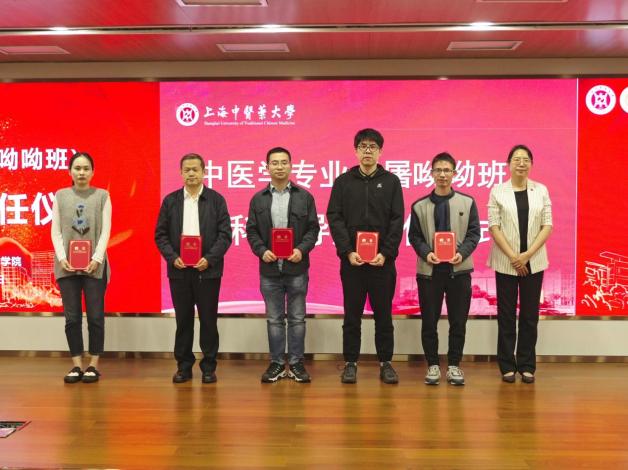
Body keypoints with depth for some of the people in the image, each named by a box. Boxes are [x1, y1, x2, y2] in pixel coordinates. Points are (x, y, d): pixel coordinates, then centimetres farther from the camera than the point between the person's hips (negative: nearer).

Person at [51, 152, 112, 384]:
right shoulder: (61, 196, 9)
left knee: (95, 316, 0)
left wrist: (96, 259, -13)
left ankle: (93, 365, 8)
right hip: (67, 265, 2)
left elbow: (105, 231, -1)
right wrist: (62, 258, -9)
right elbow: (55, 231, 5)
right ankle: (77, 365, 11)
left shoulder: (102, 196, 4)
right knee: (72, 317, 4)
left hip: (94, 265, -2)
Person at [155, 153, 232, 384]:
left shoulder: (216, 199, 2)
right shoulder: (170, 200, 7)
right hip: (179, 269, 2)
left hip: (207, 269, -1)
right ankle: (183, 366, 18)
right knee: (183, 320, 8)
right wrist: (173, 257, -9)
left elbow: (225, 234, -2)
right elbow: (160, 234, 6)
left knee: (209, 320, 4)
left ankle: (209, 367, 14)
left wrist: (209, 259, -13)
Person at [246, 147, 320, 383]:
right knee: (274, 319, 9)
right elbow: (251, 231, 6)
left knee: (297, 318, 6)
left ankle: (296, 363, 15)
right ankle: (276, 363, 18)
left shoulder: (304, 197, 3)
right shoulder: (258, 199, 7)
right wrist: (261, 250, -10)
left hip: (296, 268, -1)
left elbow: (313, 228, 1)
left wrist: (302, 249, -14)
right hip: (269, 268, 1)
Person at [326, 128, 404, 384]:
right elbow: (334, 218, -1)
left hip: (383, 260, 0)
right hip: (351, 260, 0)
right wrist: (347, 251, -11)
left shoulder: (391, 181, 5)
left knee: (383, 315, 8)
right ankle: (350, 363, 17)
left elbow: (397, 220, -1)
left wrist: (386, 253, -11)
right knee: (352, 315, 7)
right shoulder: (343, 181, 5)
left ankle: (385, 363, 18)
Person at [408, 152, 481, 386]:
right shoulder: (419, 206, 6)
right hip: (429, 270, 0)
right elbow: (414, 236, 5)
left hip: (459, 269, 0)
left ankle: (454, 365, 17)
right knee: (429, 321, 4)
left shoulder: (467, 203, 6)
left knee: (458, 321, 4)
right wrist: (426, 253, -12)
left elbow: (474, 233, 4)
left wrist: (462, 253, -12)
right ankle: (433, 365, 16)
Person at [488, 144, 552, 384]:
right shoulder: (498, 191, 0)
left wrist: (527, 254, -10)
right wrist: (513, 256, -11)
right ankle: (507, 366, 13)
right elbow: (494, 226, -4)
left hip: (533, 262, 1)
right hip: (506, 262, -1)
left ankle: (526, 365, 15)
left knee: (530, 314, 6)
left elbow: (547, 225, 0)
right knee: (506, 314, 4)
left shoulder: (541, 190, 4)